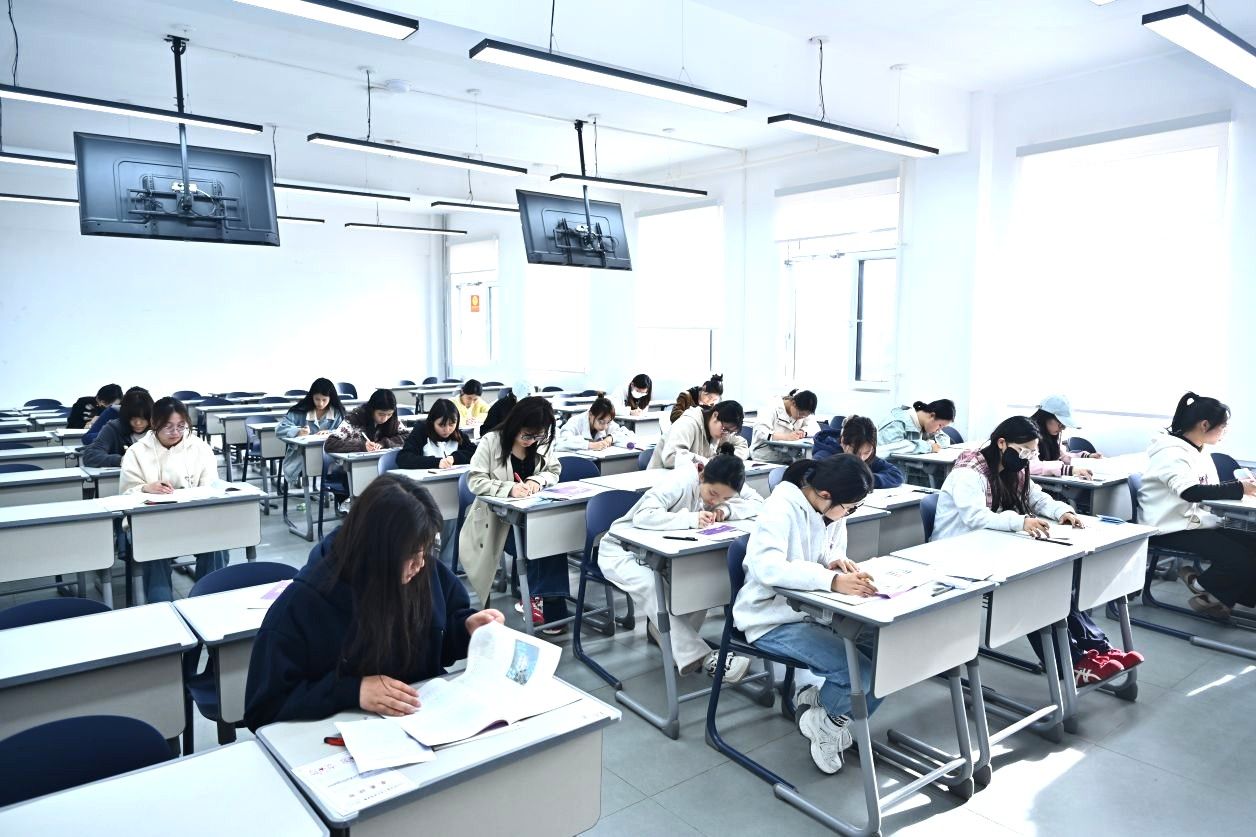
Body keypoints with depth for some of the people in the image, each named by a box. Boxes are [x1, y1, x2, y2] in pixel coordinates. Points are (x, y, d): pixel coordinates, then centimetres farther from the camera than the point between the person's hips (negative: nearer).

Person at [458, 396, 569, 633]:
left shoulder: (542, 443, 2)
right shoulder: (490, 442, -11)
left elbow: (554, 472, 8)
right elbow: (475, 481, -16)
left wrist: (537, 480, -15)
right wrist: (508, 488, -31)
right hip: (497, 517, -4)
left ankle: (540, 599, -14)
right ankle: (547, 604, -16)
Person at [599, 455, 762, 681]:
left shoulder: (723, 485, -11)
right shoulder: (681, 480, -30)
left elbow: (758, 502, -11)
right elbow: (642, 516, -41)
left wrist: (726, 509, -27)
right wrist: (691, 518, -44)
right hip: (621, 552, -6)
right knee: (652, 587, -34)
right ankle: (699, 656, -30)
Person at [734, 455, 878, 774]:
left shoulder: (831, 510, 1)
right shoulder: (781, 509, -22)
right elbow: (766, 567, -36)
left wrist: (837, 561, -10)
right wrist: (833, 580, -45)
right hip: (775, 621, -8)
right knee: (861, 673, -22)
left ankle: (831, 715, 9)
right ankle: (825, 719, 10)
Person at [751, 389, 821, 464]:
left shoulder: (804, 412, 2)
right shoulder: (773, 407, -15)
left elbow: (816, 429, -5)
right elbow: (759, 431, -27)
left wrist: (803, 431, -26)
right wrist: (785, 437, -39)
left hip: (789, 455, 5)